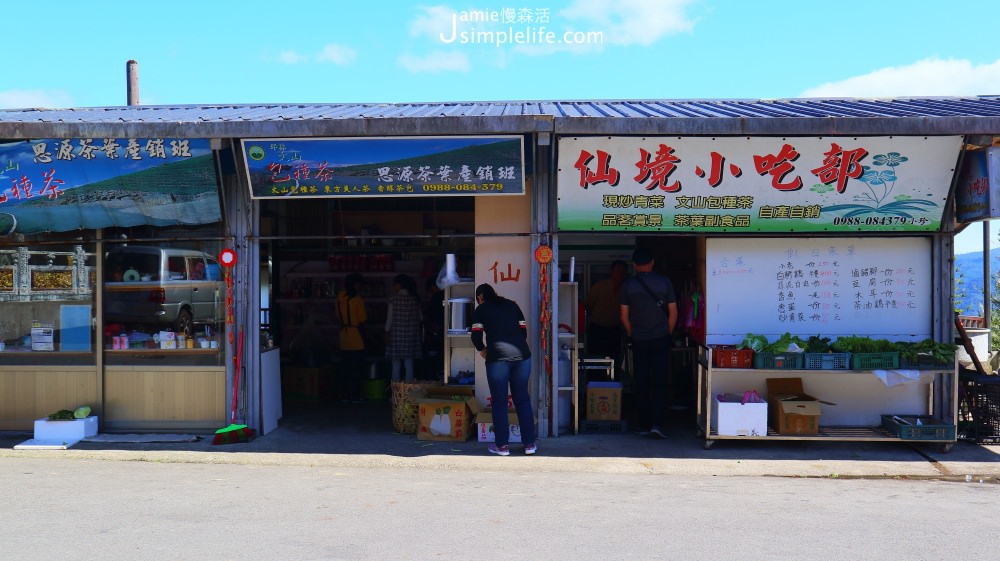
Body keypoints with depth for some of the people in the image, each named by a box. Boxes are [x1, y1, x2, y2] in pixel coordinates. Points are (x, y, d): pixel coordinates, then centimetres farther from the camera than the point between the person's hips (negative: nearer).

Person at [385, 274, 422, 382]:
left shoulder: (394, 298, -7)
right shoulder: (415, 299, 2)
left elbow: (390, 317, -5)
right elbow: (419, 317, 5)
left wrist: (387, 332, 2)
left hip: (396, 334, -3)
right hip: (411, 335, 3)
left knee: (396, 365, 5)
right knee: (409, 365, 8)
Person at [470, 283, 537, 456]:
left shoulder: (481, 309, 8)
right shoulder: (512, 305, 19)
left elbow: (476, 337, 1)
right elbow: (524, 331, 16)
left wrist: (482, 349, 19)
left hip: (497, 357, -3)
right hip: (521, 355, 4)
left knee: (499, 402, 6)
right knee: (523, 399, 12)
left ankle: (502, 445, 10)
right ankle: (530, 443, 13)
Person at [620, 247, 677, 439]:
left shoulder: (628, 285, -2)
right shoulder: (664, 282, -3)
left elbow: (624, 316, -1)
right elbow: (673, 313, -1)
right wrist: (667, 333, 12)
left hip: (638, 340, 1)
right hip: (660, 339, 0)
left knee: (640, 383, 7)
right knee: (660, 382, 3)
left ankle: (643, 424, 11)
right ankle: (657, 423, -6)